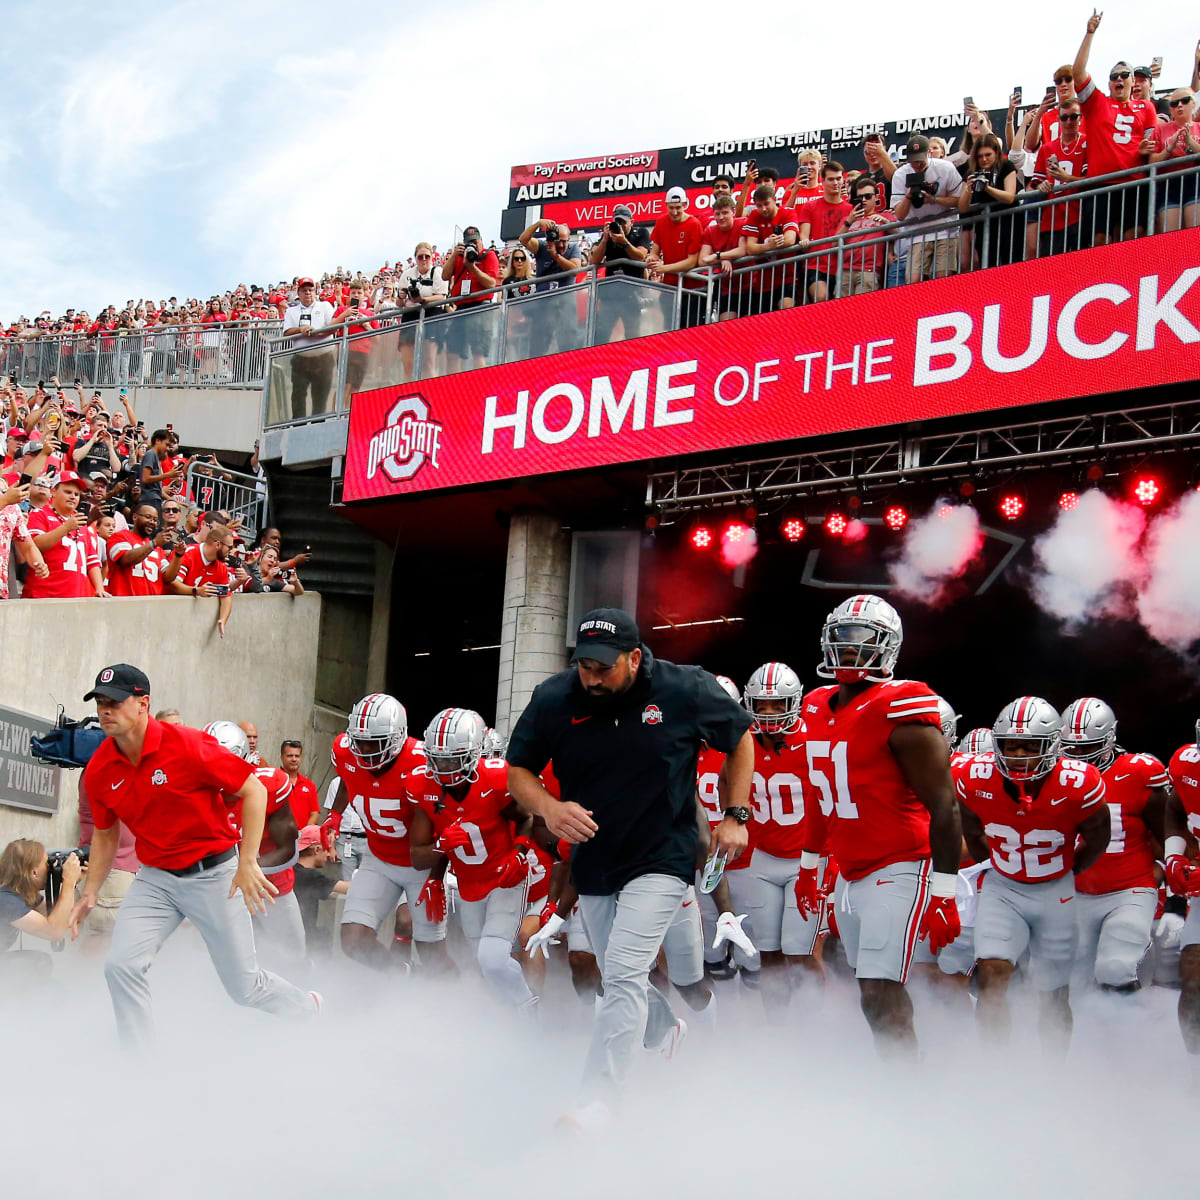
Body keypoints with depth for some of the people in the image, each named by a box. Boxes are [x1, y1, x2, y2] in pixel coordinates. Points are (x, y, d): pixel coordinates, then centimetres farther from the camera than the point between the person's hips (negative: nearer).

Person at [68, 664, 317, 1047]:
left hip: (214, 875, -4)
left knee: (245, 986, 5)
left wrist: (247, 863, -19)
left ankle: (309, 1007, 36)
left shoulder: (187, 746, -21)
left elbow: (253, 791, -16)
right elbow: (105, 833, 13)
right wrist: (91, 891, 4)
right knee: (122, 965, -14)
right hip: (155, 879, 5)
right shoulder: (98, 771, -4)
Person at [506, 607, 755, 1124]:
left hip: (661, 860, -4)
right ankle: (669, 1032, 48)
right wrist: (548, 808, -21)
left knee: (624, 976, -17)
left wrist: (735, 817, -3)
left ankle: (596, 1103, -12)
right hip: (592, 864, 4)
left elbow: (740, 738, 3)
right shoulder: (554, 699, -10)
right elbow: (517, 770, 0)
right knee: (620, 981, 17)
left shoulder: (685, 690, -15)